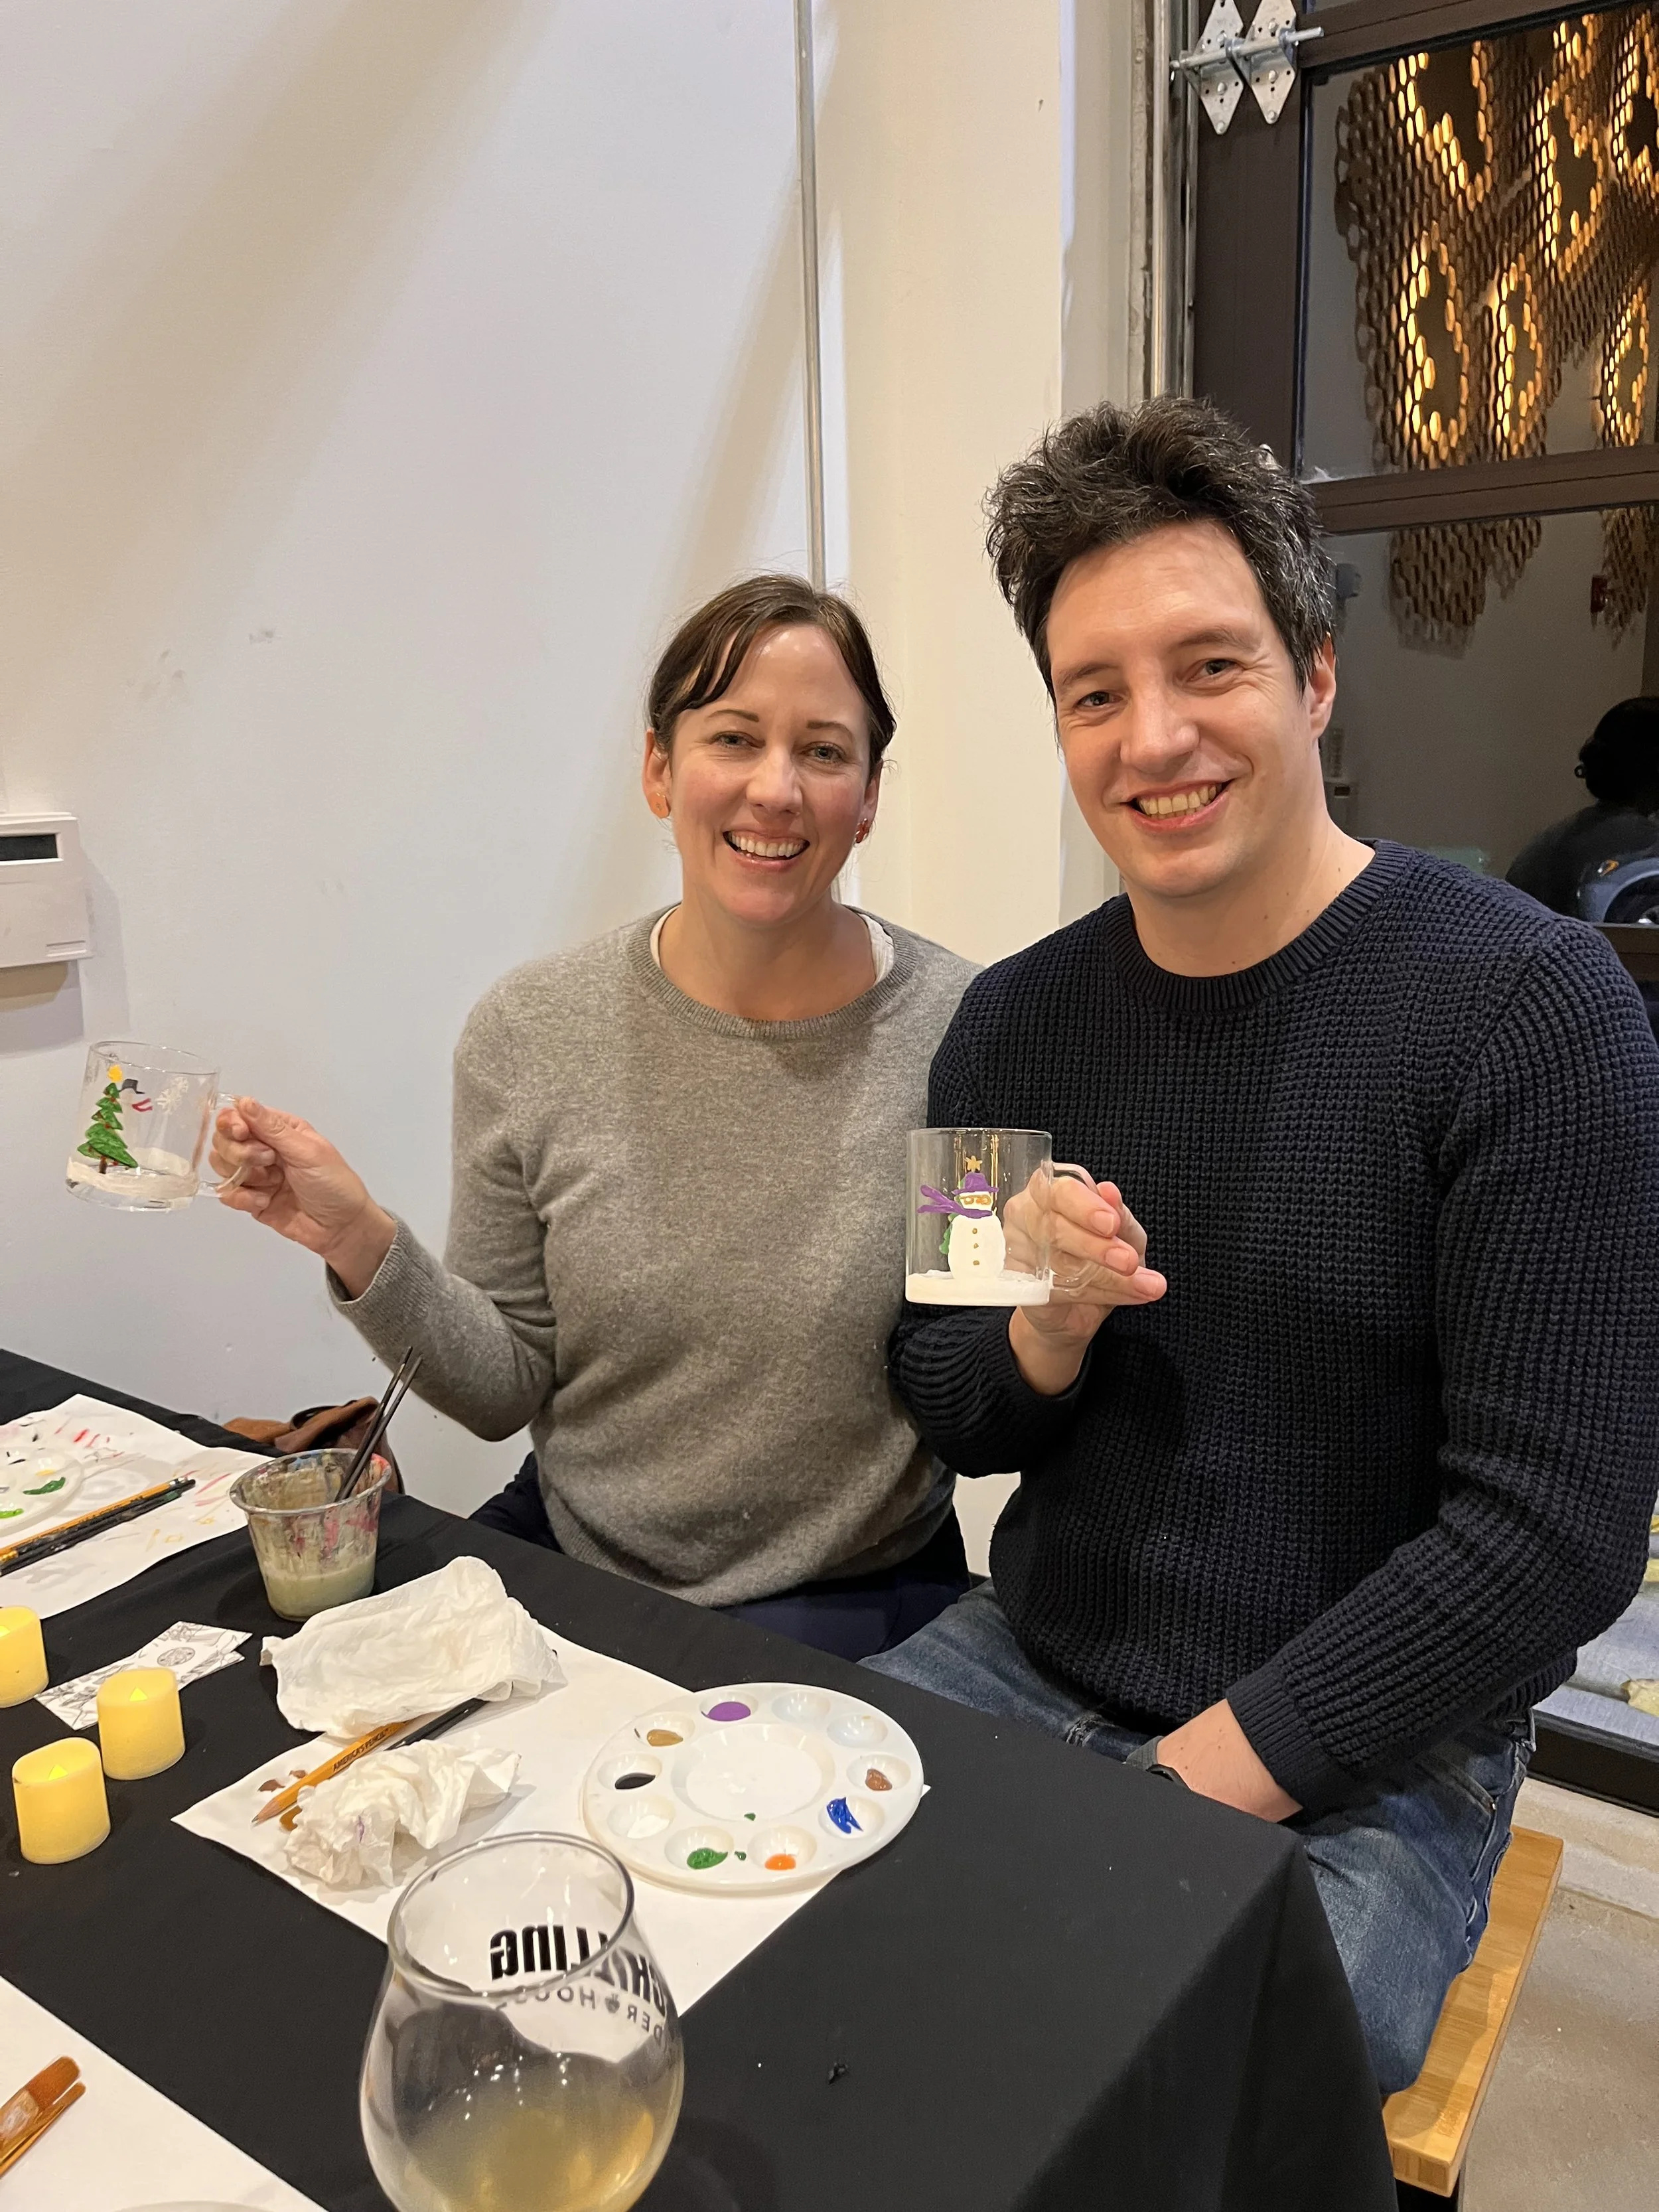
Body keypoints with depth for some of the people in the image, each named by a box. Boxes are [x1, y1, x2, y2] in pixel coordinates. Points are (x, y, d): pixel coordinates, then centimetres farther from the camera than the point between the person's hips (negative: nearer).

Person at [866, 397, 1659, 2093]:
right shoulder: (1014, 1022, 0)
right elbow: (948, 1417, 6)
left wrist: (1196, 1780, -16)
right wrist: (1046, 1332, -17)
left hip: (1359, 1773, -4)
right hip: (1030, 1666, 5)